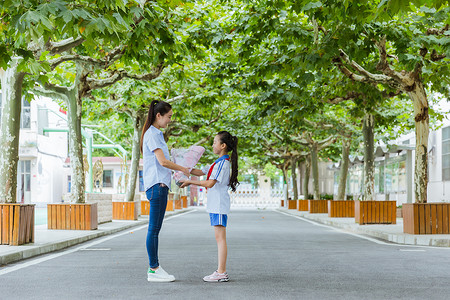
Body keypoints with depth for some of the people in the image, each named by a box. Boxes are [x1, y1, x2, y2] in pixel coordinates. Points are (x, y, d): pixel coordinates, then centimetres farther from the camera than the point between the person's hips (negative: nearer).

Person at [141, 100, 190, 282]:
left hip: (161, 185, 10)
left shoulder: (157, 134, 20)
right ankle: (153, 270, -5)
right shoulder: (152, 135, -10)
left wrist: (177, 171, 13)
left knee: (156, 228, 9)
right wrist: (183, 169, -5)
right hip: (156, 185, -10)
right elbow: (162, 161, -17)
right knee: (153, 228, -7)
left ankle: (155, 268, 12)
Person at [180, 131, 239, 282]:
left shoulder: (223, 163, -13)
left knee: (220, 237, -10)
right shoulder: (219, 162, 18)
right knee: (219, 238, 9)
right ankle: (221, 271, 12)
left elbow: (210, 183, -19)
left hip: (219, 205, -10)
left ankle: (221, 273, -11)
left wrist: (190, 182, -11)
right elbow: (201, 172, 25)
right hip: (215, 205, 10)